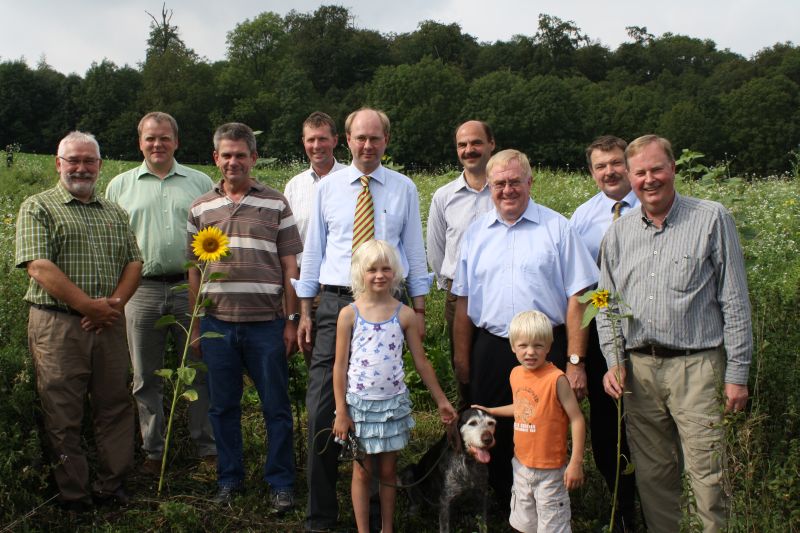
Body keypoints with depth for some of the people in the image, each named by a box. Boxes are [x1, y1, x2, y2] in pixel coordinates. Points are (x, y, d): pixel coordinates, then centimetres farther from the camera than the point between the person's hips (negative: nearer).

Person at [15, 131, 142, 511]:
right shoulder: (38, 208, 1)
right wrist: (90, 305, -15)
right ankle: (72, 495, 12)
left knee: (115, 407, 8)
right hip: (57, 326, -4)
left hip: (108, 324, 5)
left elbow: (133, 263, 11)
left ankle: (112, 486, 19)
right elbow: (39, 267, -11)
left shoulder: (114, 212, 17)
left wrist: (114, 303, -7)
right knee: (62, 414, 1)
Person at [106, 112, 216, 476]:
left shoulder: (200, 183, 10)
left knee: (200, 372, 4)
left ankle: (207, 448, 15)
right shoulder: (120, 186, 12)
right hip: (141, 292, 1)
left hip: (192, 289, -1)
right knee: (146, 377, 8)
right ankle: (153, 452, 19)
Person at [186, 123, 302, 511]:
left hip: (266, 324, -2)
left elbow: (290, 267, 2)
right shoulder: (201, 208, 9)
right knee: (223, 406, 11)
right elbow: (195, 271, 11)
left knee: (276, 407, 5)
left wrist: (291, 321, -2)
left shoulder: (275, 204, 3)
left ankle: (281, 483, 17)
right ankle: (229, 479, 26)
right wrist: (194, 326, 8)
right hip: (217, 323, 2)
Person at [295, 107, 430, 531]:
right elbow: (313, 250, 8)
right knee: (322, 408, -4)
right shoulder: (327, 187, 7)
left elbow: (415, 252, 8)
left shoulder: (404, 189, 7)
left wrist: (419, 310, 4)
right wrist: (304, 312, 5)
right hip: (335, 304, 0)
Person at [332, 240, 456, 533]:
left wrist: (441, 400, 6)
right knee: (362, 472, 9)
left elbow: (421, 362, 4)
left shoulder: (404, 315, -3)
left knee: (388, 470, 12)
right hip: (359, 403, -1)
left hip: (393, 402, 1)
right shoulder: (349, 314, -6)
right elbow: (340, 365, -3)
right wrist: (341, 412, -6)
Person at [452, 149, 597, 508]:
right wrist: (462, 357, 10)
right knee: (493, 438, 9)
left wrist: (575, 361, -9)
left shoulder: (556, 228, 0)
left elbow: (576, 298, -4)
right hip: (490, 350, 3)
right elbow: (463, 301, 14)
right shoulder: (476, 234, 11)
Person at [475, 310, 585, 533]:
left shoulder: (556, 378, -19)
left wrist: (576, 463, -20)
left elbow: (577, 420, -19)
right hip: (521, 464, 7)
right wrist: (491, 411, 22)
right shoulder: (515, 374, 2)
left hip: (549, 469, -6)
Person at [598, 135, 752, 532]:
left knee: (707, 475, -4)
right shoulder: (618, 233, 11)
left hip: (696, 366, -4)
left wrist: (737, 373, -4)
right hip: (638, 369, 4)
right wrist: (614, 360, 3)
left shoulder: (711, 219, 0)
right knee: (652, 474, 11)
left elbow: (734, 302, -1)